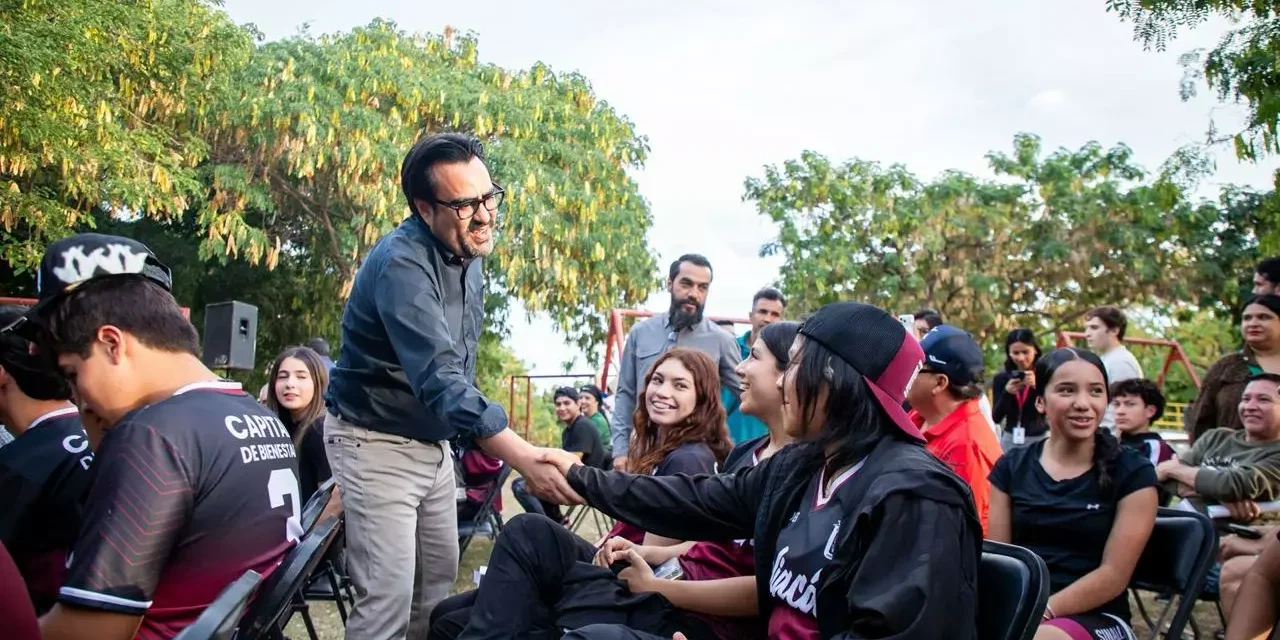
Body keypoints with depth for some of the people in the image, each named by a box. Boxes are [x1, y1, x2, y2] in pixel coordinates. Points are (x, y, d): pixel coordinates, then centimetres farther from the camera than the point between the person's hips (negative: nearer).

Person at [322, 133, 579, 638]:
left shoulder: (468, 252, 1)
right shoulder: (401, 263, -27)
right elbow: (439, 380, -38)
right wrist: (524, 459, -46)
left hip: (433, 442, 8)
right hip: (376, 442, -8)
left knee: (440, 577, 14)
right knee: (389, 595, -12)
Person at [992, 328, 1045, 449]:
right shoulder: (1001, 378, 4)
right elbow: (996, 418, 0)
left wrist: (1037, 386, -24)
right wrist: (1007, 393, -15)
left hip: (1040, 439, -2)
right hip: (1010, 439, 2)